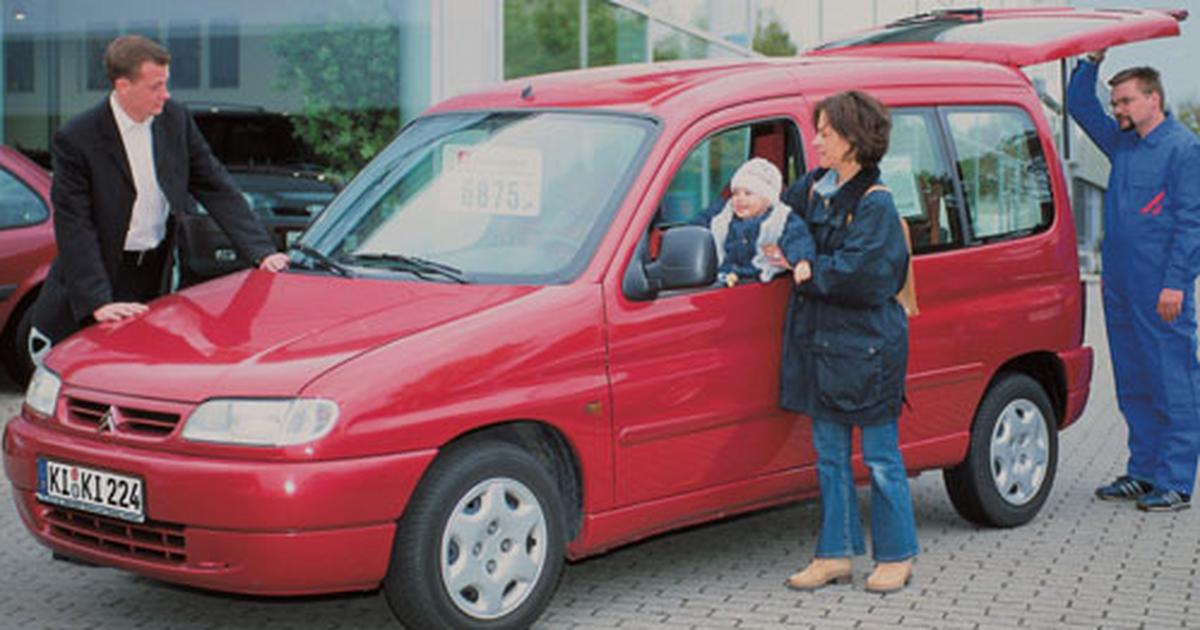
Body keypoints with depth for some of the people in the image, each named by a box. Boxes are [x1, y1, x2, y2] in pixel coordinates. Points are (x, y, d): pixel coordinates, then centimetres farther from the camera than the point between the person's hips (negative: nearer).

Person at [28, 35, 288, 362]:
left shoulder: (176, 120, -2)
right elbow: (74, 228, -19)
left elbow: (216, 188, 1)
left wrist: (262, 251, -10)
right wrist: (98, 302, -27)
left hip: (156, 275, 4)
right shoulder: (76, 140, -16)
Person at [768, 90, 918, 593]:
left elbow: (861, 275, -20)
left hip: (866, 345, -7)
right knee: (829, 453, 11)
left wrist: (811, 270, -10)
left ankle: (896, 556, 14)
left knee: (880, 456, 3)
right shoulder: (816, 188, 8)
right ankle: (836, 554, 19)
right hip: (820, 340, 8)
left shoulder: (875, 204, -14)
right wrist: (799, 254, -5)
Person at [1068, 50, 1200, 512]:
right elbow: (1079, 106, 29)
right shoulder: (1122, 144, 16)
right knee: (1133, 386, 13)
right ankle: (1142, 472, 21)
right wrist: (1091, 61, 14)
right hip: (1120, 287, 8)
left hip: (1161, 291, -8)